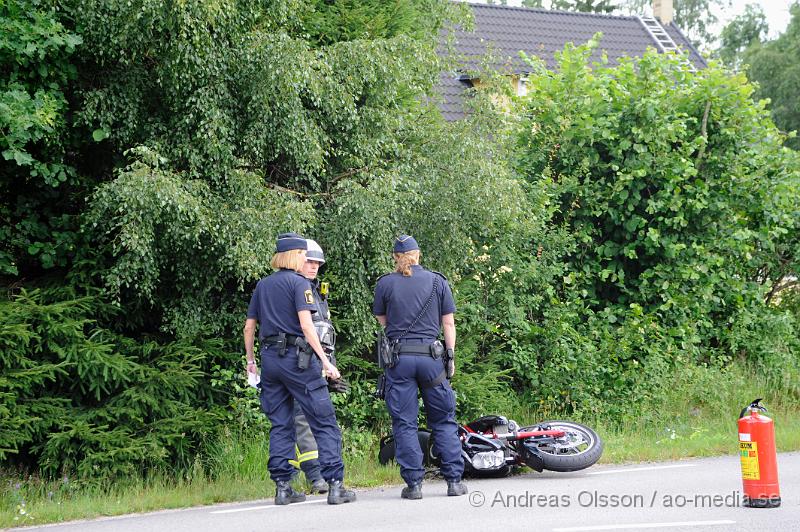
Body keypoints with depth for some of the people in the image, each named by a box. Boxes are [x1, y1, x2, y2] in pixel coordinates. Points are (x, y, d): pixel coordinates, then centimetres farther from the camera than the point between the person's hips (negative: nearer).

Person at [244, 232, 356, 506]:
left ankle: (282, 487, 7)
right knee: (324, 422, -3)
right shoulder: (299, 283, -5)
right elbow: (306, 324, -15)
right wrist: (325, 361, -15)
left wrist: (250, 359, 26)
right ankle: (335, 485, -9)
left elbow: (249, 326, 16)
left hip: (270, 358, 7)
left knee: (280, 425, 10)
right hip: (297, 358, -6)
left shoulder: (262, 286, 14)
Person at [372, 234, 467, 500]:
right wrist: (451, 356, 10)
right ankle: (454, 480, 8)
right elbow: (448, 322, 4)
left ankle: (413, 483, 0)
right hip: (431, 356, 1)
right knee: (444, 420, 9)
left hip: (398, 357, -1)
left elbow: (381, 319, 12)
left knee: (404, 423, 3)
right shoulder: (438, 281, 4)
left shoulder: (385, 283, 1)